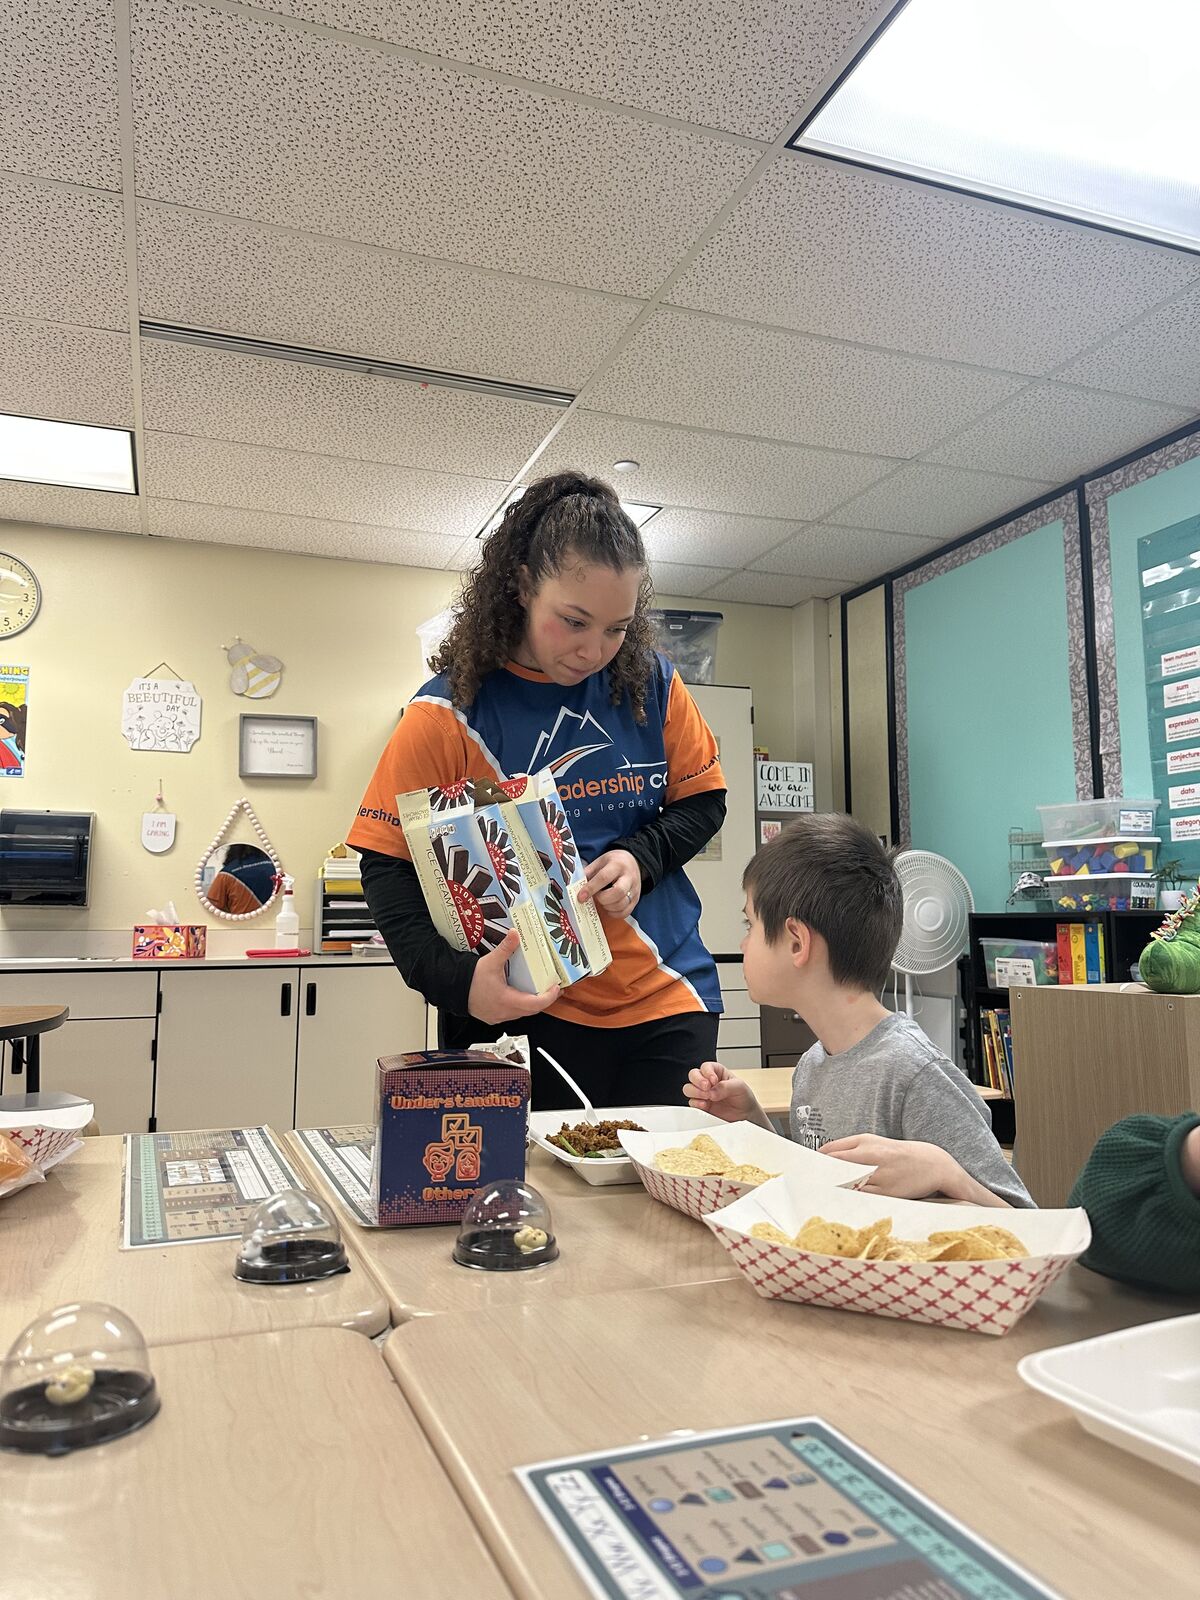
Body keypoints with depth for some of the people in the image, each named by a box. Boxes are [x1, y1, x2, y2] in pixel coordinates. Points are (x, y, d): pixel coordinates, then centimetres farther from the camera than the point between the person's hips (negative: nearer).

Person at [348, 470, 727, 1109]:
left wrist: (639, 857, -12)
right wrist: (453, 978, -23)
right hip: (518, 1010, -2)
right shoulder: (451, 711, -10)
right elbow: (387, 864, -8)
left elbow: (701, 803, 9)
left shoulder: (652, 686, 0)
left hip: (664, 1004, 3)